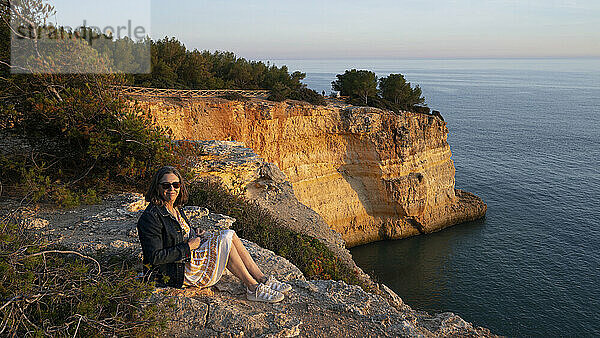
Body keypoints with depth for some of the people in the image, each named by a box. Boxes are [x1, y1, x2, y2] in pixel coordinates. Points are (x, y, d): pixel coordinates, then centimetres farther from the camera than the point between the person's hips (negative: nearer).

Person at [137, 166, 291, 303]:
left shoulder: (176, 209, 10)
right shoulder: (150, 217, -17)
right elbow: (155, 257, -22)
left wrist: (198, 236, 3)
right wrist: (188, 247, -19)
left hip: (190, 258, 9)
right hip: (176, 272, -9)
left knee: (229, 234, -9)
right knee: (225, 241, -20)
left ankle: (262, 279, -10)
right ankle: (253, 288, -15)